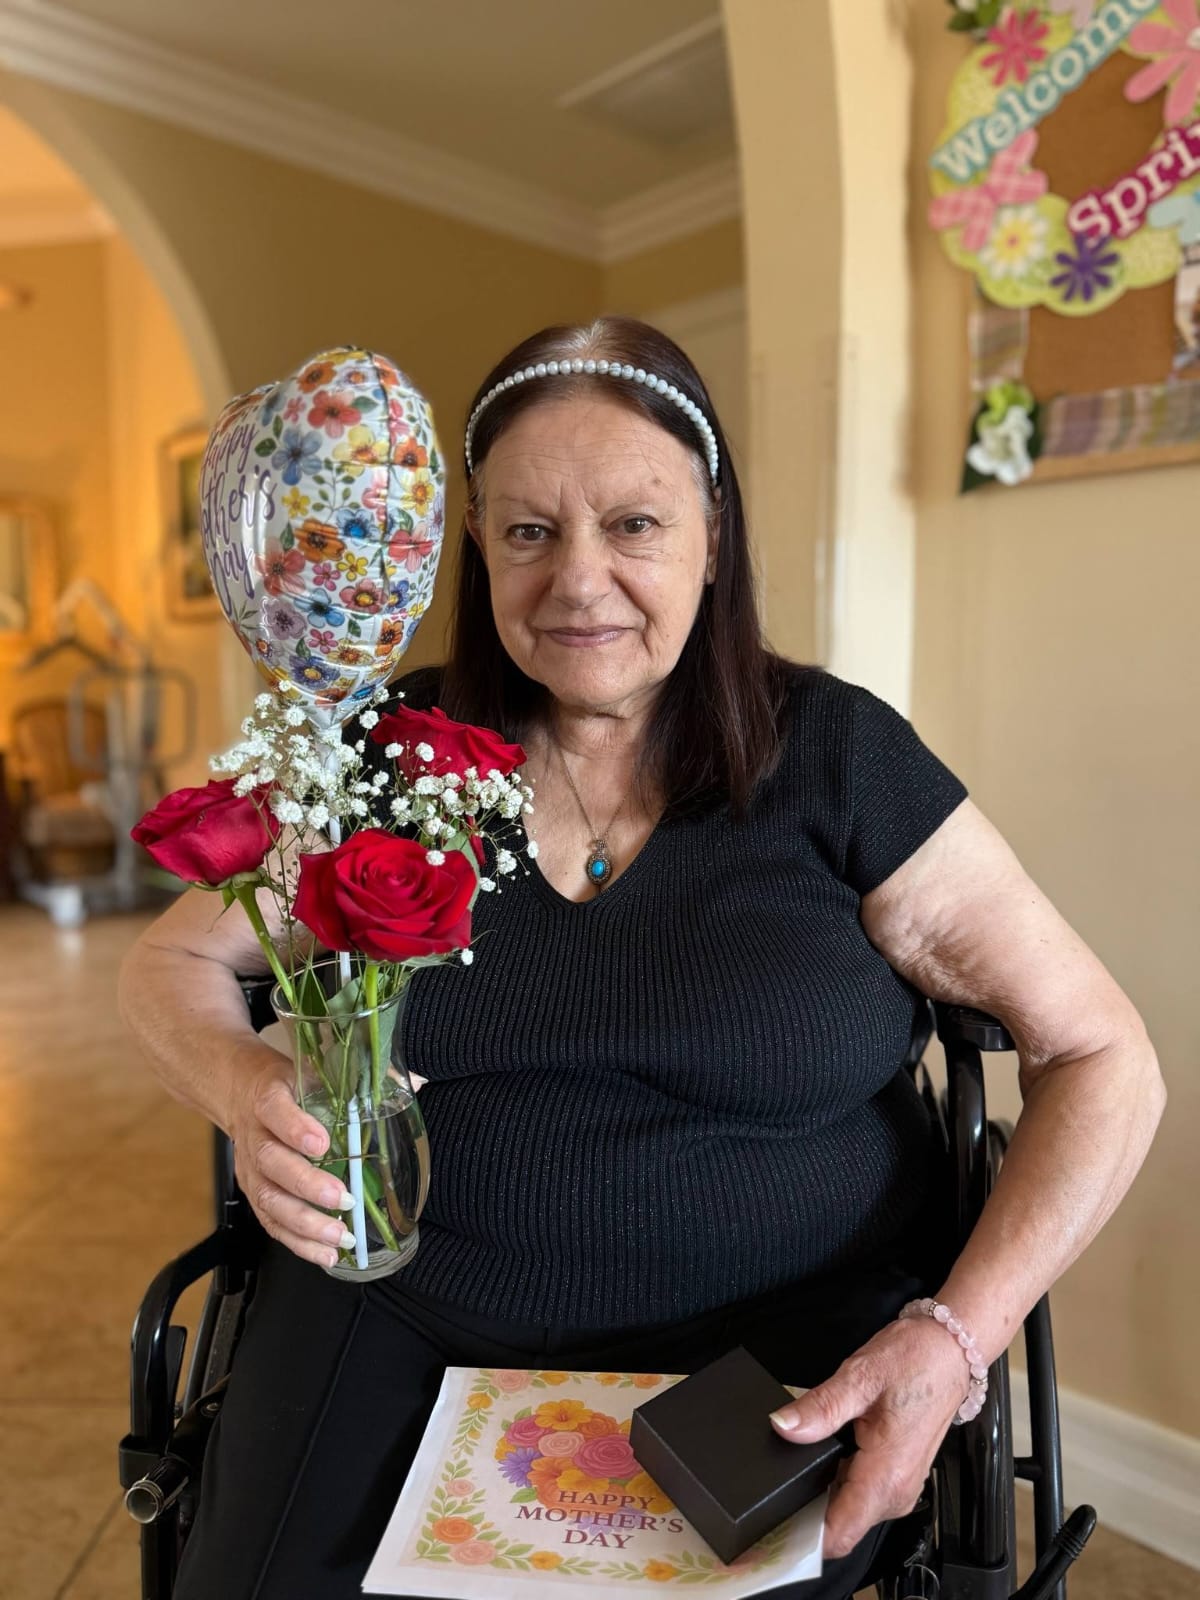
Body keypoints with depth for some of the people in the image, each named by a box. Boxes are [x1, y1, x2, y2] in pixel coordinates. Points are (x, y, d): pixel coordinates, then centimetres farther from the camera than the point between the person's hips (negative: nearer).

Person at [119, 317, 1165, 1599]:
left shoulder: (833, 756, -6)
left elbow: (1101, 1061, -3)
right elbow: (170, 965, 9)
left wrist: (957, 1335, -17)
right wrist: (250, 1093, -14)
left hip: (777, 1353, -1)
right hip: (404, 1328, 2)